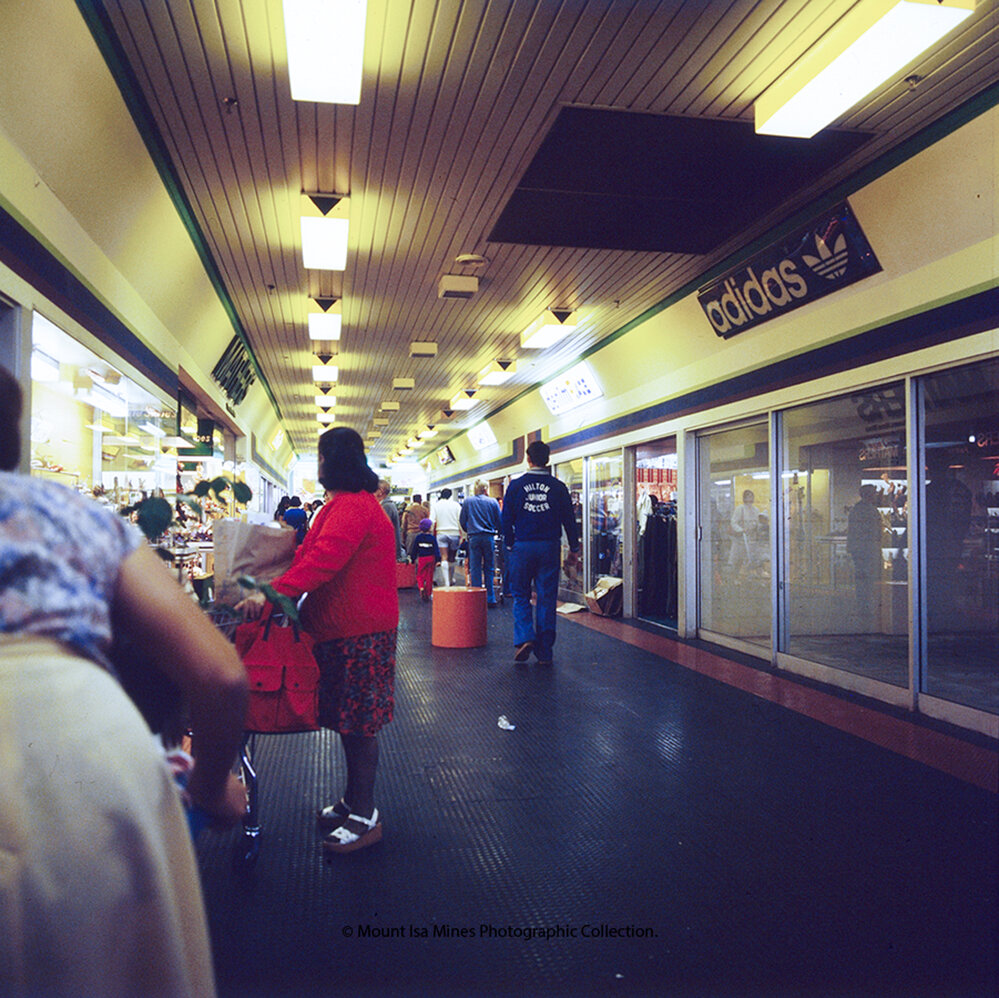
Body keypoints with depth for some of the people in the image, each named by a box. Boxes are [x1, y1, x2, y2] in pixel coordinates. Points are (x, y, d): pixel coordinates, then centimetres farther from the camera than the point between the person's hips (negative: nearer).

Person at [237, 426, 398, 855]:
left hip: (359, 630, -11)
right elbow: (314, 555, 21)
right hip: (343, 626, 11)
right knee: (350, 719, 17)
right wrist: (276, 591, 17)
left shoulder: (352, 506, -18)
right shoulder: (345, 504, 19)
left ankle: (364, 818, 9)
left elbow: (323, 560, -29)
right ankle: (352, 801, 30)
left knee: (358, 723, -2)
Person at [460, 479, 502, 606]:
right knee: (489, 568, 8)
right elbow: (499, 522, 4)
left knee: (475, 568, 4)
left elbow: (462, 521, 6)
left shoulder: (467, 502, 2)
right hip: (489, 538, 0)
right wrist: (497, 531, 24)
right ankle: (490, 599, 9)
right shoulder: (493, 502, 0)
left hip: (474, 537, 0)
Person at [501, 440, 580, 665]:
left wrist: (510, 545, 14)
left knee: (521, 596, 13)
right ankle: (544, 653, 9)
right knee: (546, 599, 6)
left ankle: (524, 638, -7)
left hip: (523, 547, 0)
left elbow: (506, 519, 1)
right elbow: (569, 519, 4)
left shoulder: (516, 485, -2)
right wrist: (573, 549, 13)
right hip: (549, 547, 1)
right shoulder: (558, 487, 0)